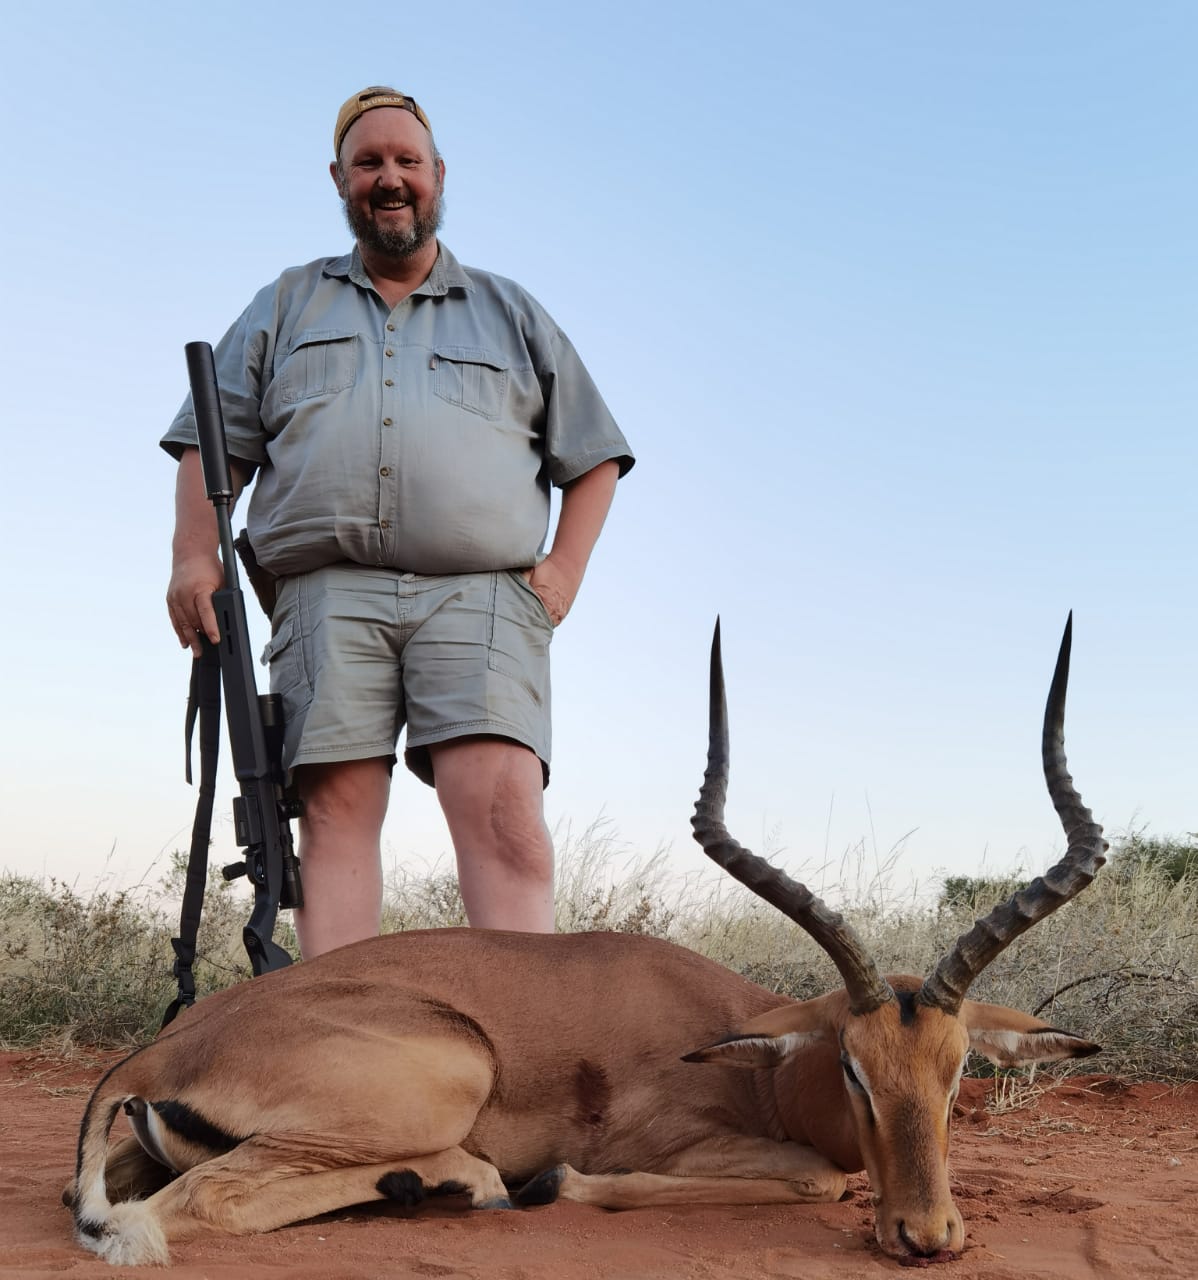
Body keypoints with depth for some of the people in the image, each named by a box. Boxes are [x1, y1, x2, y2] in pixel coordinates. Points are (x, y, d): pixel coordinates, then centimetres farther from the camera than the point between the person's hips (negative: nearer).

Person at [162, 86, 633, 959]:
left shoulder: (511, 314, 25)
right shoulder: (287, 307, 26)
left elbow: (595, 456, 22)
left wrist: (565, 569, 6)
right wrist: (195, 556, 2)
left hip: (480, 593, -1)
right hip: (330, 588, 1)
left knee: (503, 805, -19)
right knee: (336, 808, -11)